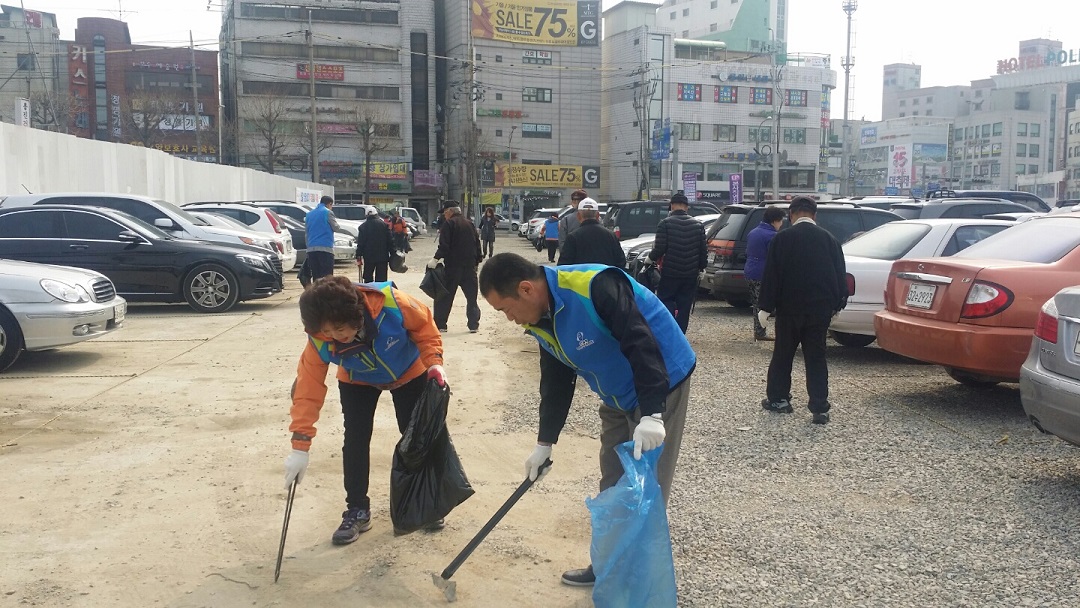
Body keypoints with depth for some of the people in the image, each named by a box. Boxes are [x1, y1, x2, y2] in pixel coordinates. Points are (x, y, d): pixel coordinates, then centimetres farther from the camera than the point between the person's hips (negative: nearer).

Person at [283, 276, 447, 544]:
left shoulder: (392, 304, -41)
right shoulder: (320, 341, -35)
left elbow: (424, 326, -21)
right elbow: (308, 388, -30)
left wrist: (433, 361, -31)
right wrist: (300, 446, -31)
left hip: (409, 374, 0)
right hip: (358, 383, 1)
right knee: (355, 440, -7)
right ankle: (357, 511, 10)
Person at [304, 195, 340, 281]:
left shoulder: (309, 214, 15)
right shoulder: (328, 212, -3)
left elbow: (306, 230, 20)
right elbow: (335, 228, 2)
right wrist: (335, 220, 19)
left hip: (311, 248, 6)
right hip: (325, 248, -6)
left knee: (315, 276, 6)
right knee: (327, 277, -8)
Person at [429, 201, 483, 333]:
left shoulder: (449, 224, -8)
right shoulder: (470, 224, 11)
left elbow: (444, 246, -17)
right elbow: (477, 244, 14)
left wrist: (436, 259, -12)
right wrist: (478, 261, 21)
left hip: (453, 266, -5)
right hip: (470, 266, 5)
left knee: (445, 297, 3)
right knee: (471, 296, 10)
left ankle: (440, 324, 4)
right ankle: (474, 325, 9)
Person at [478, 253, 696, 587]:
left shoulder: (595, 286, -31)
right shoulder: (540, 320, -2)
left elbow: (641, 343, -35)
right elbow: (556, 382, 8)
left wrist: (652, 415, -39)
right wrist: (545, 442, 10)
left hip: (661, 385, -8)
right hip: (618, 397, 8)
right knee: (612, 484, 15)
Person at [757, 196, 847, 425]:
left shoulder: (782, 238, -7)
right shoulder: (829, 239, 4)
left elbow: (771, 275, -8)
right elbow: (840, 275, 8)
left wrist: (765, 306, -3)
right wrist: (838, 303, 17)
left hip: (790, 307, -3)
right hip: (821, 308, 3)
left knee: (782, 355, 12)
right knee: (816, 358, 7)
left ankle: (778, 399, 19)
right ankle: (820, 408, 4)